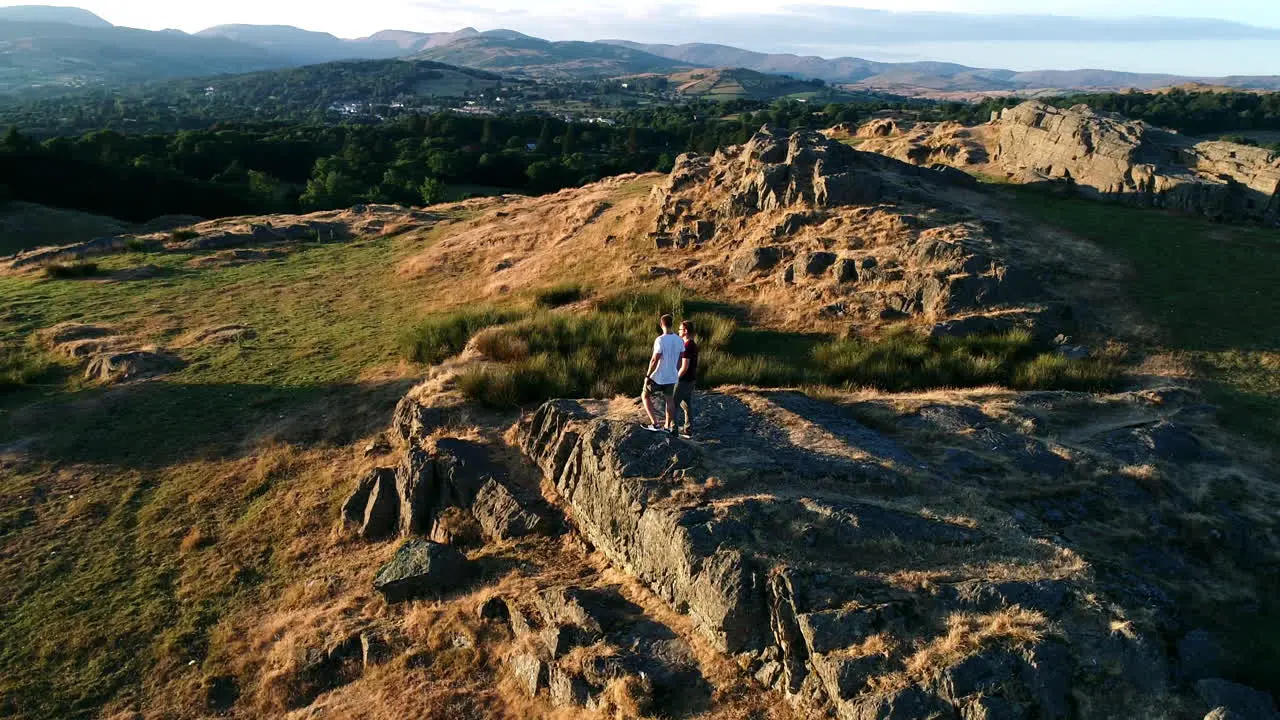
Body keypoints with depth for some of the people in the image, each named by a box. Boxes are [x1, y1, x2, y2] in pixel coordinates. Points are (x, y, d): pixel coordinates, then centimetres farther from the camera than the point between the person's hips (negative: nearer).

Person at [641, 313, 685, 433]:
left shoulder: (660, 340, -21)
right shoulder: (679, 340, -1)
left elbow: (654, 360, -21)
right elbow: (679, 360, 7)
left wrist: (648, 376, -12)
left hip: (658, 377, -6)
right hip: (672, 377, 6)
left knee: (645, 396, 12)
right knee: (670, 400, 17)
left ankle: (654, 423, 5)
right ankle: (668, 426, 26)